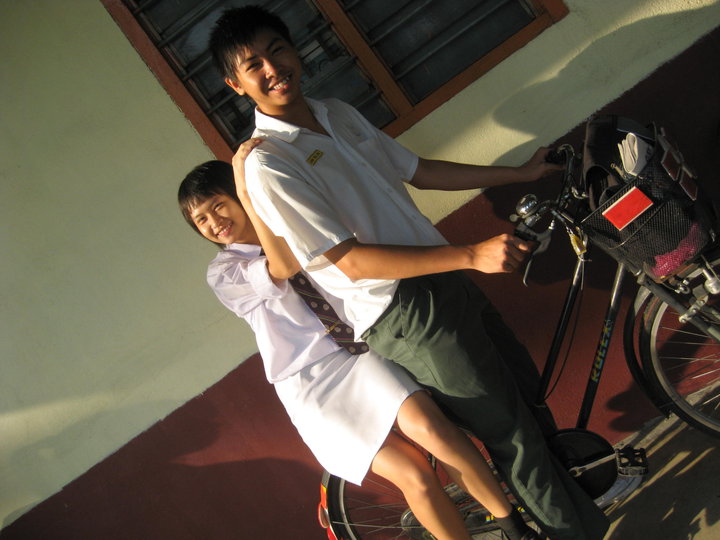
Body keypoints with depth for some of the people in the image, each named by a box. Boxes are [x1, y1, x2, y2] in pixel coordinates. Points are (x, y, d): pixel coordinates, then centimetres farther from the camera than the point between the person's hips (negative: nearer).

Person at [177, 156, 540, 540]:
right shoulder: (222, 273, 0)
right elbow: (284, 267, -19)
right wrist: (249, 196, -24)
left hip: (356, 352, 3)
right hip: (310, 386, -3)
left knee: (432, 430, -24)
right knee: (415, 477, -15)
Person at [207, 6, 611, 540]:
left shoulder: (339, 114, 10)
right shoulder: (266, 165, -16)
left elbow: (419, 171, 18)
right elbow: (352, 261, -23)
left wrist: (520, 173, 19)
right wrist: (470, 254, -29)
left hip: (445, 281, 8)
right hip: (403, 315, -8)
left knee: (528, 389, 21)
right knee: (508, 431, 2)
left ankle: (575, 474, 46)